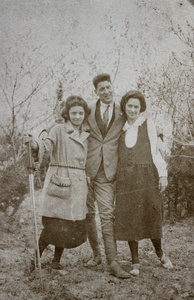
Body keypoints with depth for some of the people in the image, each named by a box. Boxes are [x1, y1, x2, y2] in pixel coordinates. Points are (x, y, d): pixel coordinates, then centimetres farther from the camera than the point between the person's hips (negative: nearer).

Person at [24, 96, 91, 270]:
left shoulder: (87, 134, 14)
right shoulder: (59, 130, -2)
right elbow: (47, 145, -19)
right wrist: (34, 144, -37)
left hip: (78, 184, 5)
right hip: (59, 182, -5)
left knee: (73, 226, 6)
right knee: (54, 224, -7)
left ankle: (56, 261, 22)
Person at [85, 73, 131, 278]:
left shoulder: (122, 113, 8)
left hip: (108, 170, -1)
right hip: (87, 169, 1)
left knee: (107, 215, -6)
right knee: (88, 213, 8)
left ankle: (112, 262, -2)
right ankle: (96, 253, 25)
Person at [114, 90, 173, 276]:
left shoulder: (148, 124, 9)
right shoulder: (121, 128, 14)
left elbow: (154, 151, 6)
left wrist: (163, 174, -4)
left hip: (146, 175, -2)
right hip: (125, 177, 2)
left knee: (151, 216, -2)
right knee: (128, 219, -1)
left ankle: (160, 253, 23)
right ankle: (135, 262, 10)